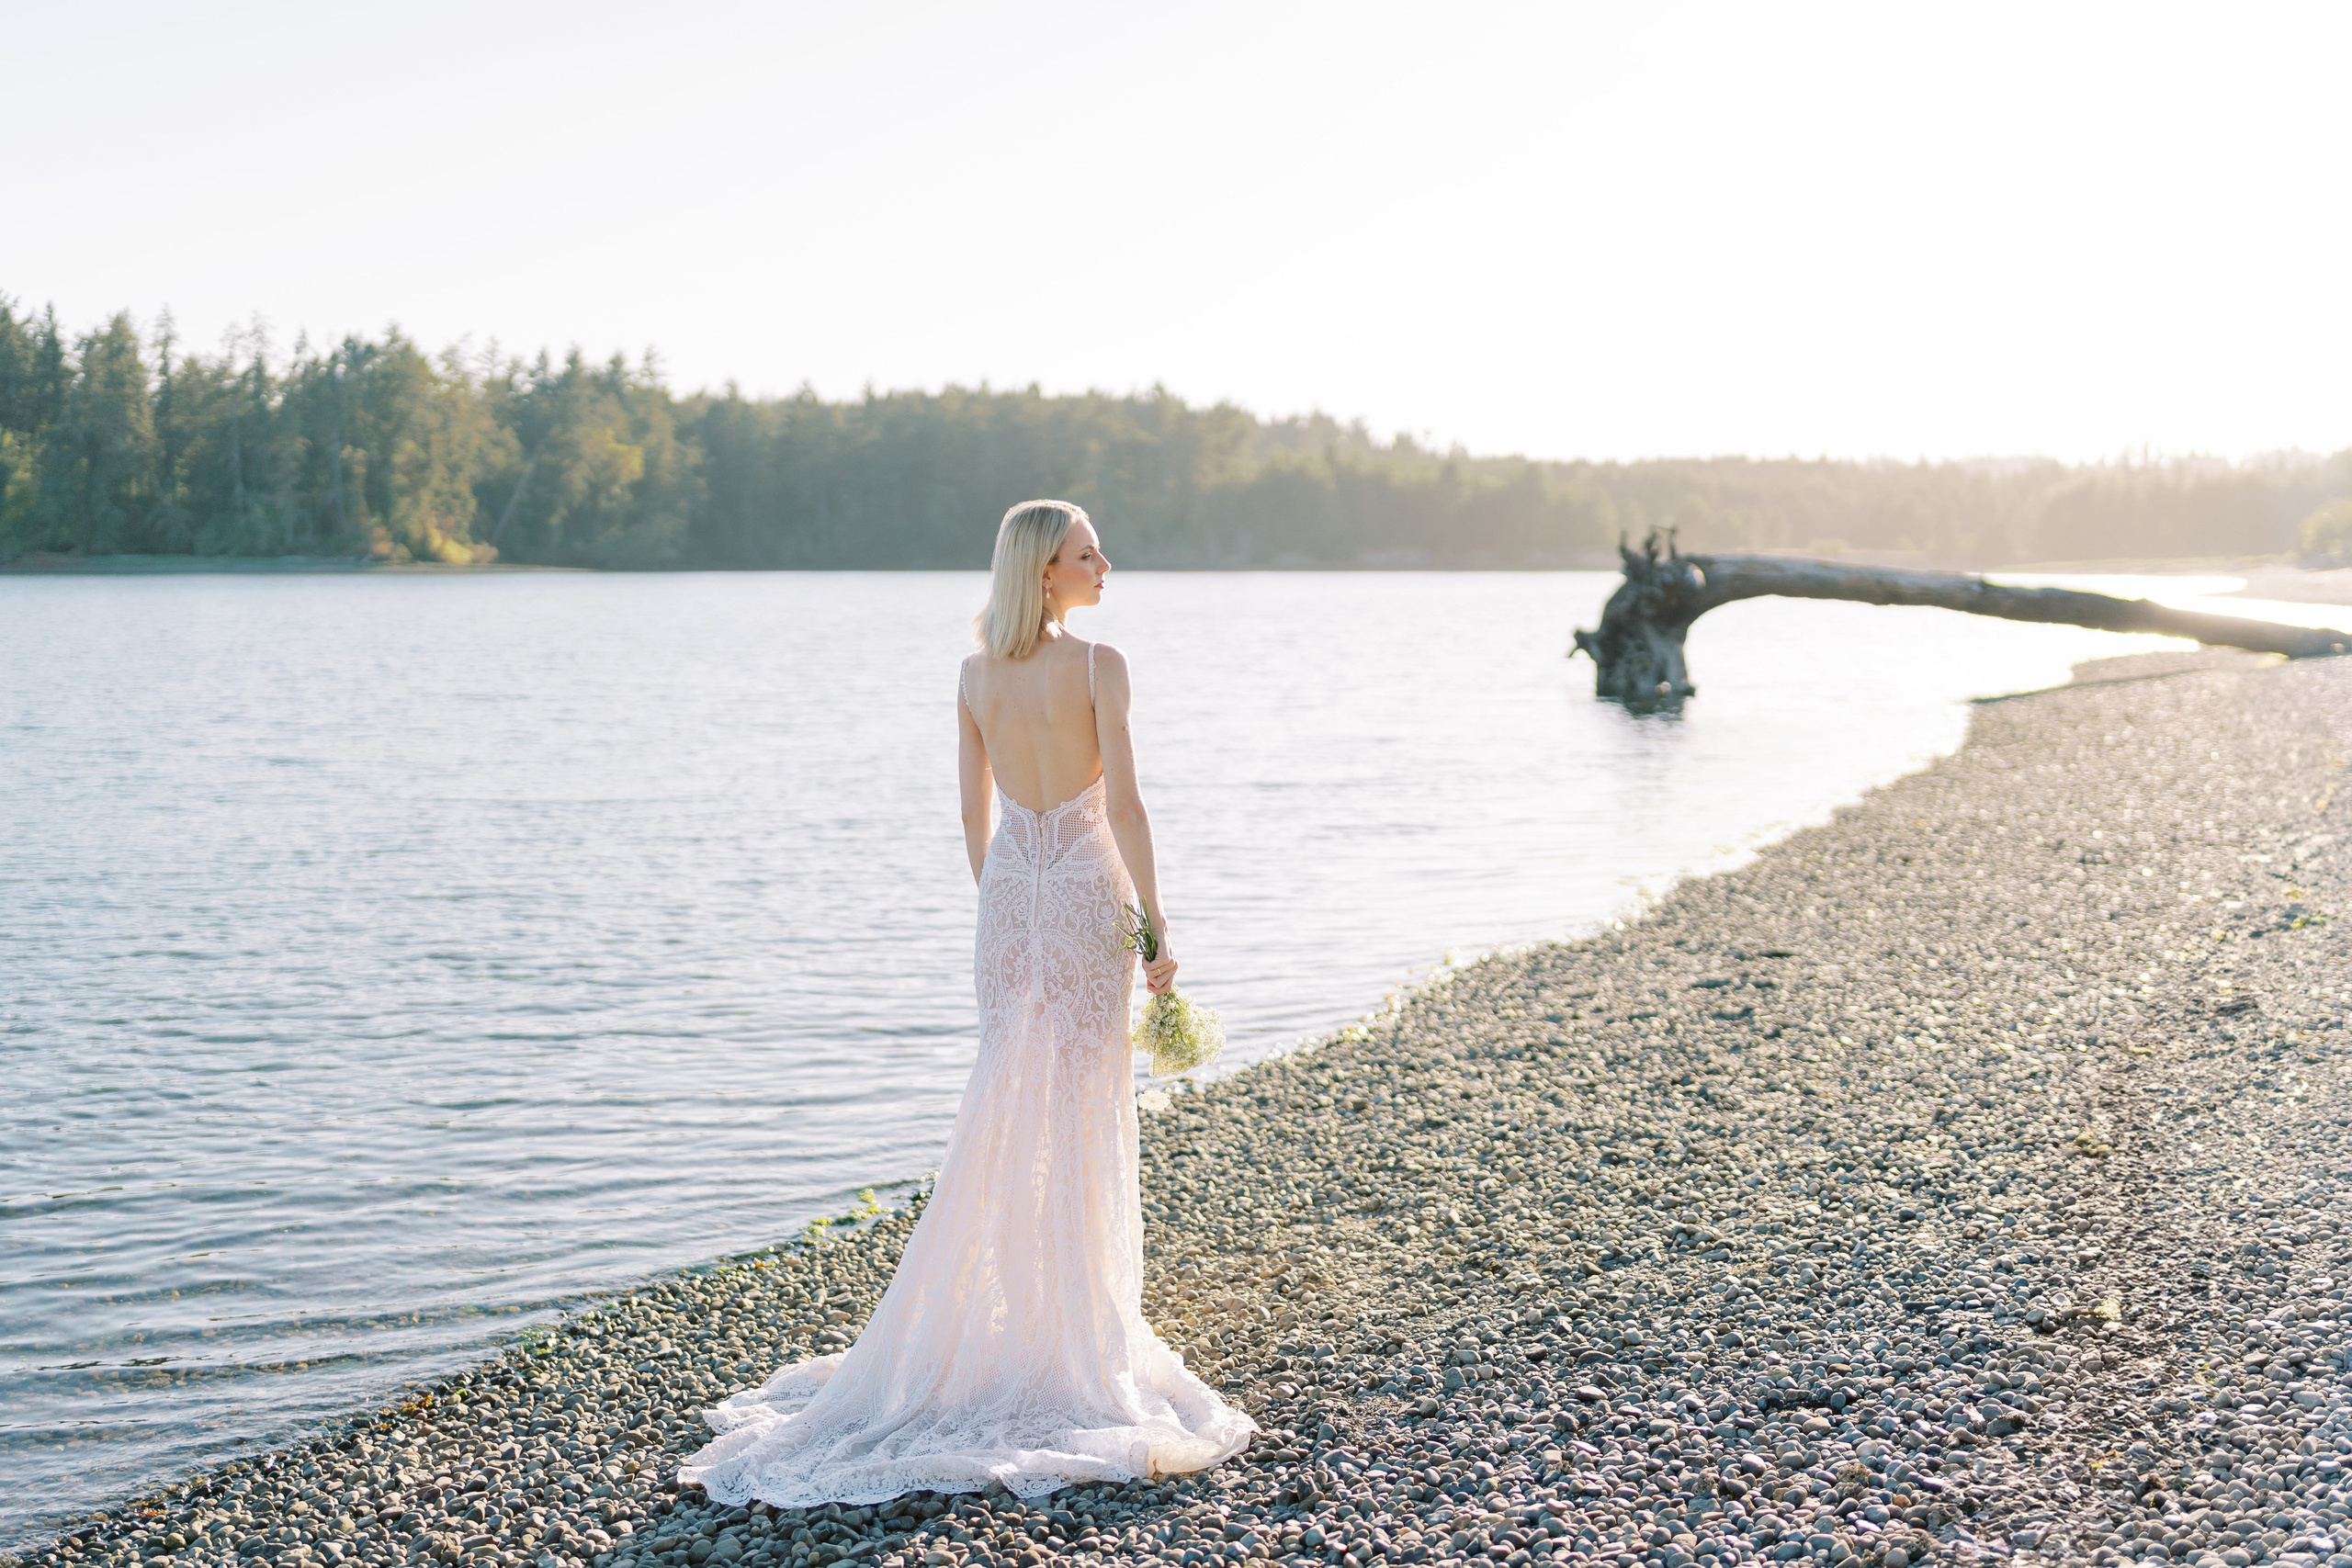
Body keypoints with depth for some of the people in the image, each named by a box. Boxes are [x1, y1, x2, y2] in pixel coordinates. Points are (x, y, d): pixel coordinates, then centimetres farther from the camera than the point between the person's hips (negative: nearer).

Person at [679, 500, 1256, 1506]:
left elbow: (975, 812, 9)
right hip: (1085, 894, -5)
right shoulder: (1098, 665, -11)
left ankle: (1006, 1312, 16)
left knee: (1005, 1107, 11)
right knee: (1084, 1110, 2)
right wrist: (1155, 920, -8)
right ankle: (1077, 1320, 9)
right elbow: (1124, 803, -13)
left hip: (1009, 895, 5)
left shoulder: (975, 676, 5)